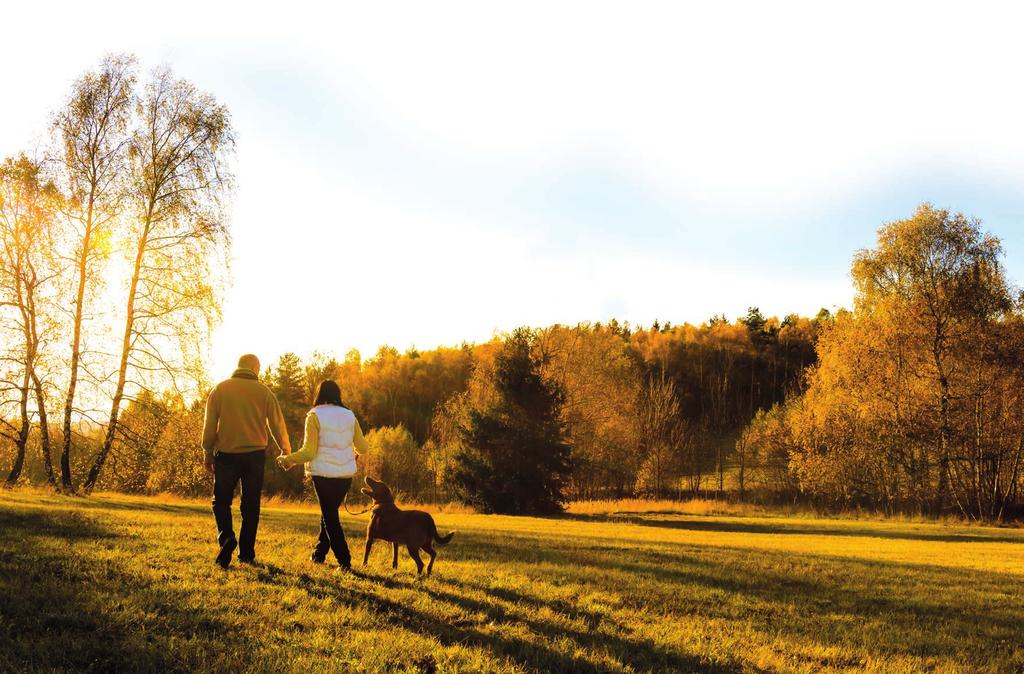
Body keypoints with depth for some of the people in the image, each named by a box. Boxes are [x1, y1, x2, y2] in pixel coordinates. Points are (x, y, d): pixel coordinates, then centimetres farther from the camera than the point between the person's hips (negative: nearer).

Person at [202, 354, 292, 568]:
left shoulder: (220, 389, 2)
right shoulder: (264, 392, 2)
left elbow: (210, 425, 0)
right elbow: (277, 425, 6)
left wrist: (208, 453, 9)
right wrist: (286, 451, 19)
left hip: (226, 454, 0)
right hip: (255, 454, 1)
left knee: (221, 500, 9)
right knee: (250, 505, 8)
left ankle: (226, 536, -16)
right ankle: (246, 553, 9)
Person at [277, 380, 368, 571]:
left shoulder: (314, 416, -7)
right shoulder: (349, 416, 6)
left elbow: (309, 452, -13)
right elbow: (363, 447, 9)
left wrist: (288, 460, 2)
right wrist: (355, 454, 32)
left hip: (324, 474, -4)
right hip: (346, 474, 4)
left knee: (330, 517, 5)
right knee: (329, 512, 21)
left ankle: (344, 561, 2)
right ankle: (319, 553, 28)